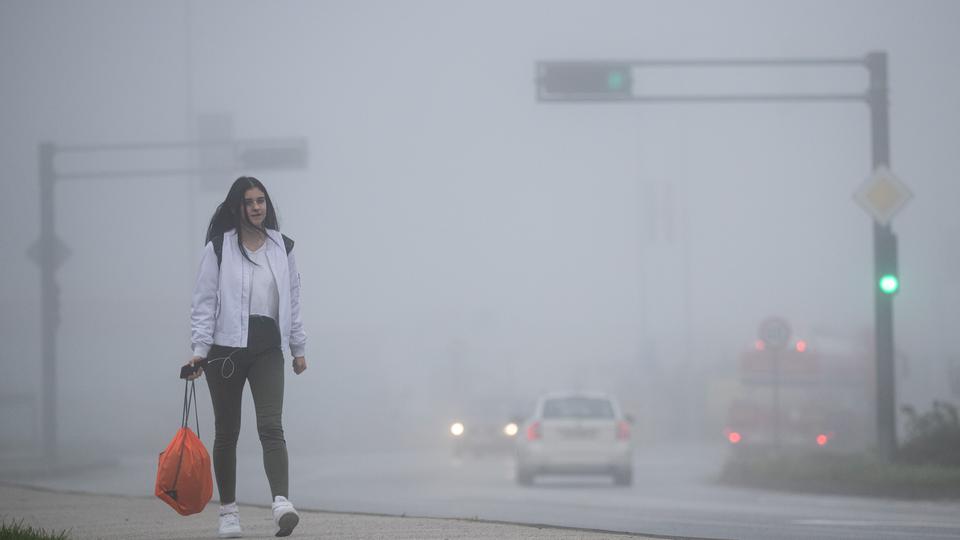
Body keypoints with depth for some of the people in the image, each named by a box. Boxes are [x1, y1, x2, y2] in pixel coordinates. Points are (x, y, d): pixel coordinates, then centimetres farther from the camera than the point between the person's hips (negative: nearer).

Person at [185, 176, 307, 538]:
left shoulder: (282, 248, 10)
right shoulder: (218, 249, -1)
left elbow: (292, 300, 16)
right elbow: (204, 301, -2)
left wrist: (298, 348, 16)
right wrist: (199, 349, -10)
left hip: (268, 348, 1)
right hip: (226, 348, -1)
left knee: (271, 426, -15)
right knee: (227, 431, 6)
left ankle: (282, 504, -29)